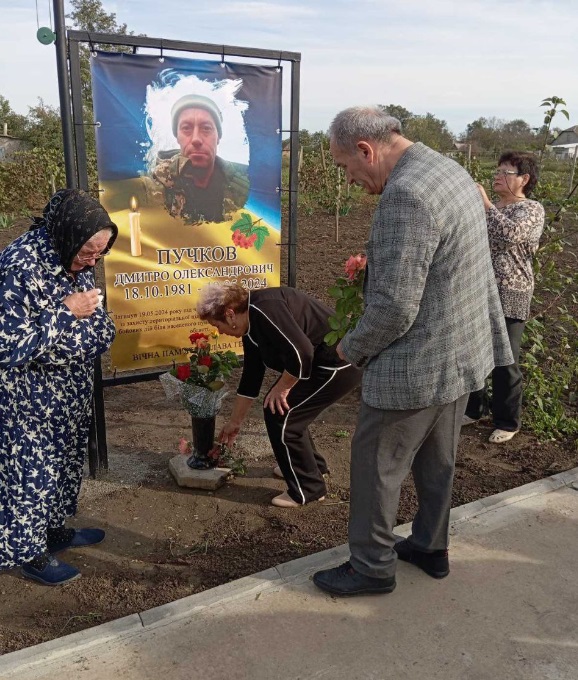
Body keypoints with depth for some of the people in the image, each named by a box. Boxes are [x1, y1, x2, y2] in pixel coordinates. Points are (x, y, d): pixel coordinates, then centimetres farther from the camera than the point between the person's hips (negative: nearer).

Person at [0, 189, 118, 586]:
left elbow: (101, 328, 10)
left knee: (64, 461, 21)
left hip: (68, 393, 8)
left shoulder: (74, 261, -2)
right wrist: (67, 313, -27)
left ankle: (55, 530, 42)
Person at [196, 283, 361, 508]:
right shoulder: (251, 325, 12)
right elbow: (251, 377, 21)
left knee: (279, 414, -5)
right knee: (288, 409, 20)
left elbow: (301, 351, -29)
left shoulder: (264, 310, -20)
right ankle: (313, 466, 38)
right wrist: (235, 422, 29)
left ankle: (308, 489, 10)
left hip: (339, 363, -10)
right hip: (329, 362, 10)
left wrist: (281, 388, -11)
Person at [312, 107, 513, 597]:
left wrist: (352, 348, -9)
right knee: (437, 461, 23)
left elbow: (395, 308, -26)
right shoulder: (453, 172, 7)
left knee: (376, 465, 9)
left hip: (416, 368, -9)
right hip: (463, 356, 10)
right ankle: (431, 548, 42)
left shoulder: (405, 195, -25)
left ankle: (372, 566, 27)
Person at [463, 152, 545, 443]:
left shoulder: (531, 210, -8)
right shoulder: (486, 208, 12)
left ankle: (507, 422, 20)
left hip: (507, 298, -6)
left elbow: (509, 234, -28)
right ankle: (473, 408, 32)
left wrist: (485, 204, -20)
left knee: (504, 362, 2)